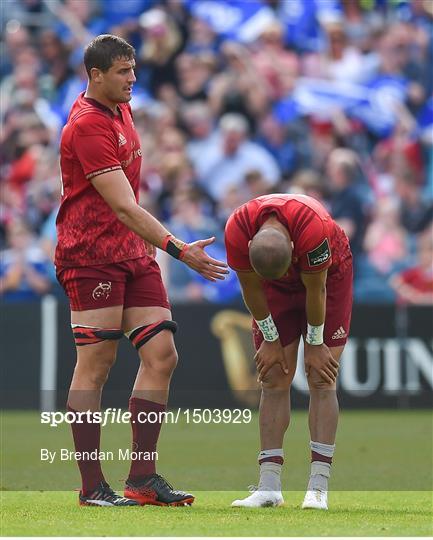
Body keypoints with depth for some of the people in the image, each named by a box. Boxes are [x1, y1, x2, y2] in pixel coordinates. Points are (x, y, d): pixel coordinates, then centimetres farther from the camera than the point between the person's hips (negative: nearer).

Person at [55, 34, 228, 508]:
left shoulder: (121, 109, 12)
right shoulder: (88, 126, -17)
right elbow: (124, 208, -23)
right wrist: (179, 250, -27)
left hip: (133, 251, 9)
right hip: (91, 256, -9)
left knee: (161, 356, 1)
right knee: (95, 365, -5)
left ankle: (142, 479, 5)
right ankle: (92, 486, 0)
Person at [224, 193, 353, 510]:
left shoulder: (314, 228, -42)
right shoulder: (237, 231, -33)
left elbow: (315, 291, -27)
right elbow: (251, 289, -16)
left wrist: (315, 345, -14)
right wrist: (271, 341, -8)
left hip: (329, 276, -3)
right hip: (278, 292, 3)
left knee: (322, 381, -11)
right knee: (274, 382, -5)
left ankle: (318, 487, -15)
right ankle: (269, 487, -6)